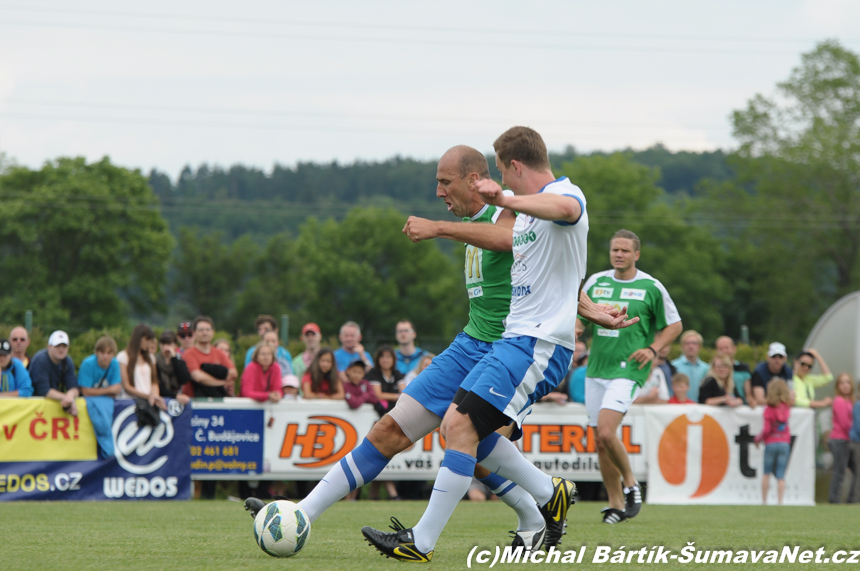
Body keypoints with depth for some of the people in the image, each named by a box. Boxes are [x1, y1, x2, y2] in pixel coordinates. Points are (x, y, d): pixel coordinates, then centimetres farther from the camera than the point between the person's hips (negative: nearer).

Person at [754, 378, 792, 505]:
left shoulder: (769, 410, -10)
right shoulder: (787, 407, 0)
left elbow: (766, 429, -12)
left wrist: (758, 439, 3)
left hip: (771, 443, -3)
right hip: (785, 442, 3)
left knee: (766, 474, 11)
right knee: (781, 476, 1)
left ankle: (764, 501, 11)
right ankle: (780, 502, -6)